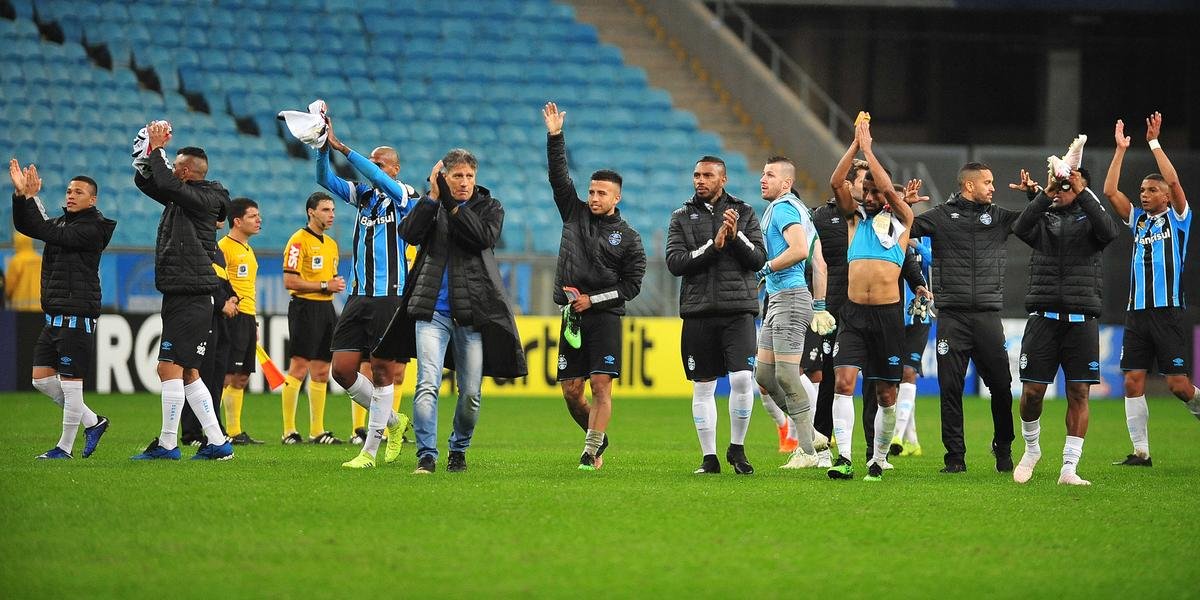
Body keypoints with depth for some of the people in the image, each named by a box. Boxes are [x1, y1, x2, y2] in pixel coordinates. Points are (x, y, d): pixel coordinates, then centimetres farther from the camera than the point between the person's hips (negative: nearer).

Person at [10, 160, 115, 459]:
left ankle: (65, 447, 2)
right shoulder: (63, 222, 16)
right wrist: (20, 194, -4)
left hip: (77, 318, -9)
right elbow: (25, 226, 10)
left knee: (70, 382, -5)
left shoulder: (92, 230, -10)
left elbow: (50, 233, -19)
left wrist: (31, 198, -17)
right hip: (55, 318, 9)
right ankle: (92, 422, 18)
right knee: (42, 378, 8)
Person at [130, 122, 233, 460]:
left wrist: (158, 149, -12)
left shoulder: (202, 200, -11)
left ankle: (167, 444, -8)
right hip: (179, 297, 10)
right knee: (187, 374, 10)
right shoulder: (183, 198, 16)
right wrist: (151, 149, 9)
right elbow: (144, 180, 23)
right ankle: (217, 443, 10)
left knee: (170, 368, -10)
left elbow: (164, 183, -25)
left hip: (191, 301, -10)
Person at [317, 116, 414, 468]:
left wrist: (341, 147, -25)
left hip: (389, 297, -6)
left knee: (382, 370, -5)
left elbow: (379, 179, -20)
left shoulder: (405, 196, -2)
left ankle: (370, 450, -1)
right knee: (343, 369, 1)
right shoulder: (364, 196, 14)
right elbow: (325, 179, 4)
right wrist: (323, 147, -14)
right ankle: (392, 420, 20)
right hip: (358, 295, 6)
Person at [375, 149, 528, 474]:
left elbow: (484, 238, -12)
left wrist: (453, 205, -16)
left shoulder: (490, 207, 8)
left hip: (473, 312, 1)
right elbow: (409, 233, -9)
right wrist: (433, 196, -15)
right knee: (428, 384, -15)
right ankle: (426, 455, -14)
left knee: (471, 393, 4)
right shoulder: (430, 205, 9)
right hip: (432, 309, 0)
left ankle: (459, 449, 25)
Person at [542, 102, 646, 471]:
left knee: (601, 386, -12)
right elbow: (558, 176, 5)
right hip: (572, 316, 3)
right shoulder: (575, 213, 12)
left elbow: (631, 285, -1)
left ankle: (591, 452, -10)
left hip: (605, 317, -3)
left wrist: (593, 299, -9)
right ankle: (597, 437, 25)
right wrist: (555, 137, -4)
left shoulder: (628, 238, 3)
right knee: (571, 391, 3)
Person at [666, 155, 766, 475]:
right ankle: (709, 457, 12)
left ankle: (737, 448, 2)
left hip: (738, 309, -1)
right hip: (698, 311, 1)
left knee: (742, 377, -15)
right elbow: (675, 262, -3)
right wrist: (713, 245, -12)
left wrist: (736, 236, -15)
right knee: (703, 387, 4)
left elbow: (758, 259, 1)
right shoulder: (682, 217, 9)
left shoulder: (744, 213, 9)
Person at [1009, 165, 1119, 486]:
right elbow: (1021, 228, -11)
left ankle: (1069, 468, -2)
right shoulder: (1042, 218, 10)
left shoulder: (1089, 217, 8)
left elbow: (1109, 232, -15)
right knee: (1032, 391, -2)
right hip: (1044, 317, 1)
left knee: (1079, 393, -4)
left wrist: (1082, 193, -20)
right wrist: (1044, 194, -21)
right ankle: (1031, 449, 23)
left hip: (1081, 320, -1)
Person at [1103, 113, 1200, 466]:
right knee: (1133, 381, -3)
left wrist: (1154, 142, -10)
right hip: (1137, 311, 5)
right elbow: (1110, 191, 8)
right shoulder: (1137, 220, 16)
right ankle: (1141, 451, 1)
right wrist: (1121, 149, 4)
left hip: (1167, 311, -5)